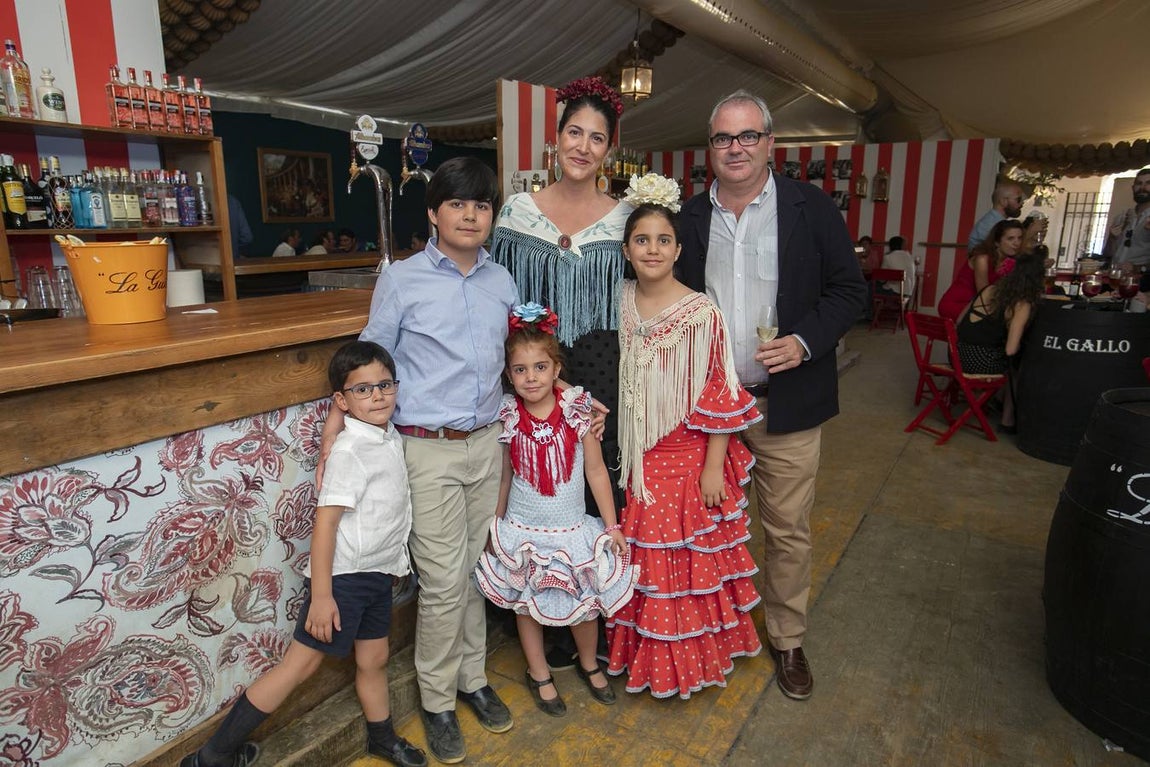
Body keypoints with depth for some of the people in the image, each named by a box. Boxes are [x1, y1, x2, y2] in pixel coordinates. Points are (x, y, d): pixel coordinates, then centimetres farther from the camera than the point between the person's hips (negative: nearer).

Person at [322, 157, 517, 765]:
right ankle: (437, 703, 25)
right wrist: (340, 412, -6)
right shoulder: (401, 280, -5)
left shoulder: (502, 282, 7)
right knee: (445, 584, 2)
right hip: (429, 449, -4)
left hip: (487, 443, 4)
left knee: (476, 571, 15)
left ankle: (472, 678, 36)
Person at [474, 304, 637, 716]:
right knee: (527, 604, 15)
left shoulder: (577, 411, -13)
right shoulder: (507, 418, -10)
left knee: (587, 603, 13)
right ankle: (539, 674, 41)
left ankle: (589, 665, 43)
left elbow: (596, 470, -6)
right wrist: (494, 527, 7)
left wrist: (612, 526, -3)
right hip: (522, 532, 0)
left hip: (573, 529, 0)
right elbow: (503, 477, 1)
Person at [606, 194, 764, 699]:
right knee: (641, 558, 16)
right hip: (635, 458, 4)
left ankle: (688, 657, 32)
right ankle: (643, 649, 38)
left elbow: (720, 397, -12)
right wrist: (622, 455, 9)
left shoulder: (701, 314, -15)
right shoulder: (622, 305, -1)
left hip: (686, 456, -4)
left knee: (686, 558, 9)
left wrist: (713, 468, -11)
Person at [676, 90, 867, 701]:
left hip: (786, 401, -1)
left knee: (789, 530, 10)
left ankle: (787, 639, 32)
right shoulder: (689, 216, 4)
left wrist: (804, 341, -17)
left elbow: (849, 289, -1)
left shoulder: (812, 208, -3)